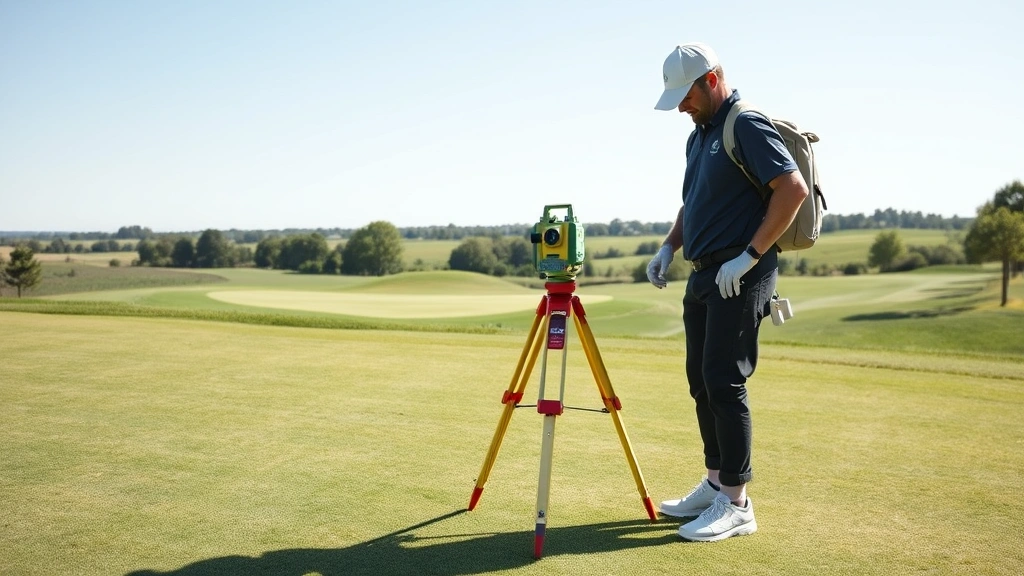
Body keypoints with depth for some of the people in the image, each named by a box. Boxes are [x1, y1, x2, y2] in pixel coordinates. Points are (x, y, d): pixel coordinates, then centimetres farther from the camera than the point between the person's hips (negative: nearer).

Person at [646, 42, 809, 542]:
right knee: (700, 381, 11)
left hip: (739, 276, -9)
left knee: (723, 382, -9)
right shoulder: (697, 136, 17)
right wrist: (669, 246, 10)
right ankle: (715, 484, 23)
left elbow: (794, 189, -20)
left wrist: (749, 256, -21)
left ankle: (736, 504, 1)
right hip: (703, 274, 9)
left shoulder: (747, 126, -11)